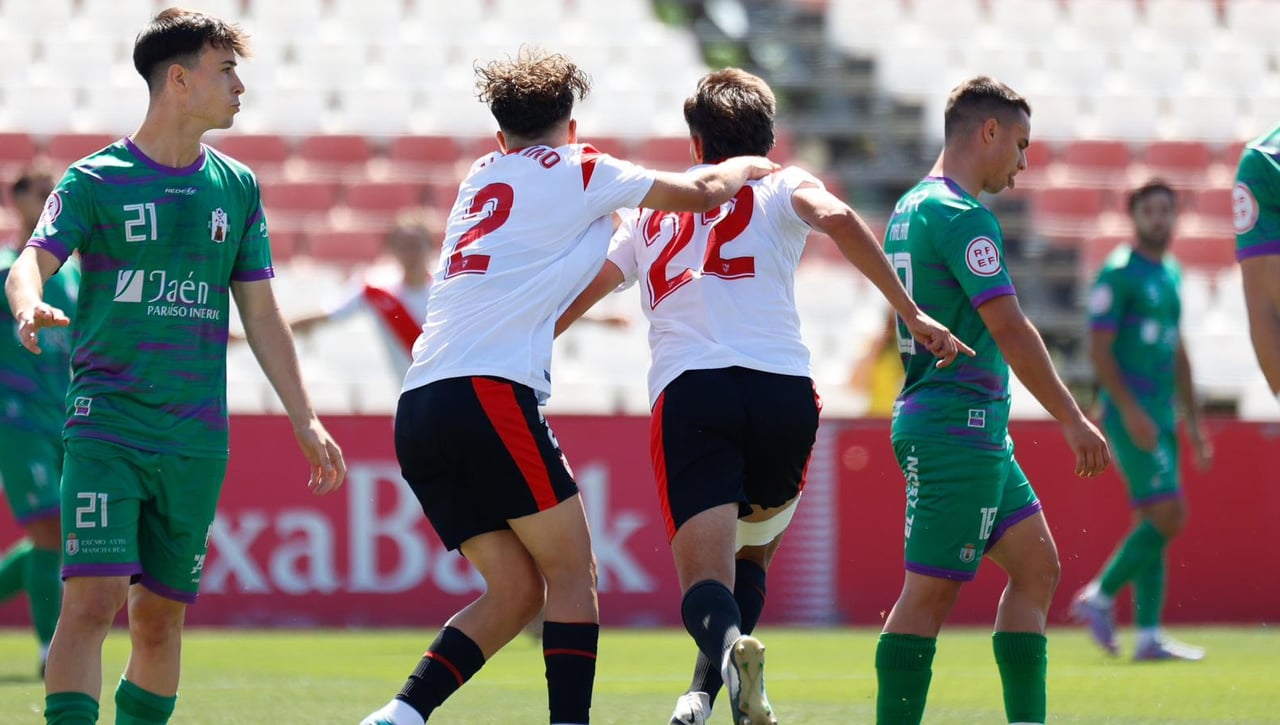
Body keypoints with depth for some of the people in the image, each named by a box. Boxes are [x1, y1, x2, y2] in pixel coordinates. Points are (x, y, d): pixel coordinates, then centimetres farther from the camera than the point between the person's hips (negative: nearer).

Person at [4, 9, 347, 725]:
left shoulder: (237, 188, 11)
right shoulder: (94, 181, -1)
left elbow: (261, 315, 16)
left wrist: (306, 420, 13)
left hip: (197, 439, 4)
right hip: (106, 424, -4)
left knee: (161, 616, 7)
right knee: (94, 598, -16)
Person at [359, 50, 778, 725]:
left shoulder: (481, 178, 26)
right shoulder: (577, 170, 7)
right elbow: (700, 192, 12)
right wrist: (744, 167, 31)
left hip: (418, 411, 7)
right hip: (490, 391, -7)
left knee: (516, 589, 10)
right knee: (573, 573, 1)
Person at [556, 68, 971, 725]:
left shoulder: (653, 212, 27)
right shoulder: (782, 188, 19)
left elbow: (576, 295, 33)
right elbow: (837, 220, -4)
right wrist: (911, 314, -4)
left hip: (686, 395, 0)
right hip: (785, 393, 0)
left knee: (705, 586, -10)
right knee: (751, 553, 24)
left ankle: (730, 644, -46)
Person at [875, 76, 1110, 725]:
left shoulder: (910, 209, 17)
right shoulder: (963, 215, -14)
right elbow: (1010, 330, -19)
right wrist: (1073, 421, -15)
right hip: (959, 425, -10)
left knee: (1036, 566, 12)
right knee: (931, 591, -9)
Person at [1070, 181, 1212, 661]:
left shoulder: (1171, 274, 16)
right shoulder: (1118, 273, -9)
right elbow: (1099, 348, -13)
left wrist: (1193, 419, 20)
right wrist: (1130, 410, -20)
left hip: (1162, 414, 8)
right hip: (1131, 413, -8)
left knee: (1154, 524, 5)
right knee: (1168, 516, -15)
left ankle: (1149, 636, 5)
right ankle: (1099, 597, -2)